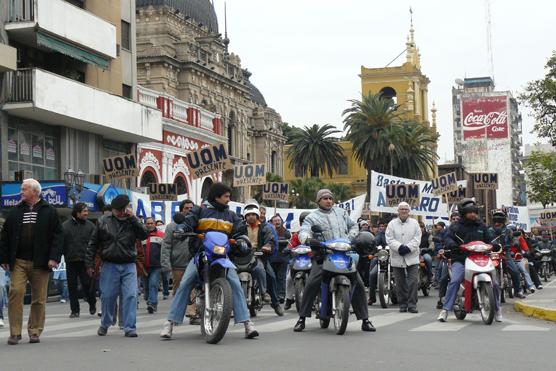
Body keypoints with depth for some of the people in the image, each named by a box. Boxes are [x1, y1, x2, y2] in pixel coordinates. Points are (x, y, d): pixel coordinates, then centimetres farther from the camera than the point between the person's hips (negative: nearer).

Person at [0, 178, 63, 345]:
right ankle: (15, 332, -2)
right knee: (15, 292, -9)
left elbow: (58, 235, 0)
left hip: (40, 263, -2)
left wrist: (54, 257, -9)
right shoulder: (15, 212, 11)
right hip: (18, 262, 2)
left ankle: (35, 332, 15)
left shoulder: (49, 211, 3)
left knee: (39, 298, 4)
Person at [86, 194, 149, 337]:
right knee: (108, 296, 6)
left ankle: (129, 327, -4)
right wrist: (90, 264, 4)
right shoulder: (103, 222, 4)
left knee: (131, 296, -8)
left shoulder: (132, 222, 5)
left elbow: (145, 234, -11)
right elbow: (93, 244, 8)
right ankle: (104, 325, 26)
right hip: (109, 265, 0)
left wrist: (133, 218, -14)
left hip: (129, 266, 0)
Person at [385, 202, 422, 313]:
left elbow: (417, 239, 0)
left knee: (413, 281, -8)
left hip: (412, 257, 0)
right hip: (397, 258, 0)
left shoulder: (414, 223, 8)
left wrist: (408, 248, -15)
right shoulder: (392, 224, 5)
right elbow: (389, 239, -3)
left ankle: (412, 304, -4)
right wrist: (399, 247, -18)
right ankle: (403, 304, 15)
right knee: (400, 283, 6)